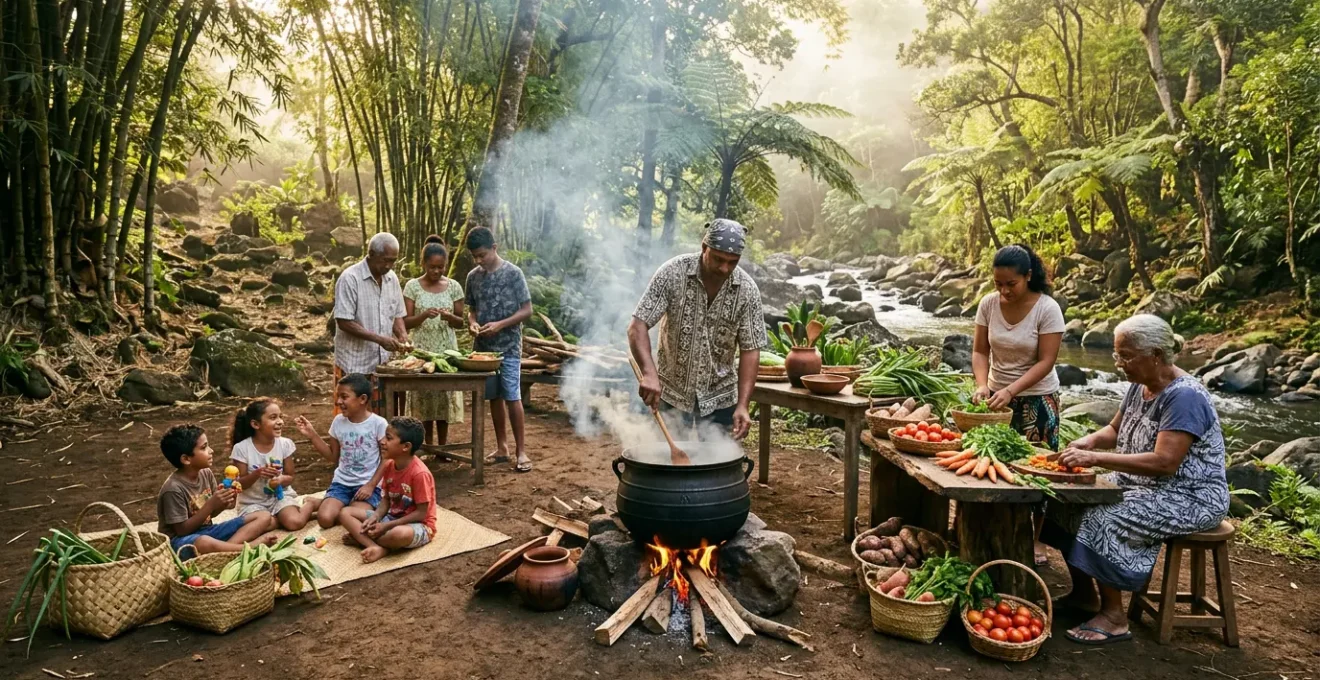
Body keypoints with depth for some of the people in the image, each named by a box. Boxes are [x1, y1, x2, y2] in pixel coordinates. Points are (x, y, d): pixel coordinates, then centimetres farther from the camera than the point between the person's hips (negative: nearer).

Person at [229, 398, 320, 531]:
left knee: (294, 523, -25)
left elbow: (290, 477, 0)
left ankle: (310, 503, 6)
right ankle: (283, 517, -2)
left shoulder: (285, 444, -7)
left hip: (280, 495, 1)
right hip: (253, 502, -1)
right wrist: (257, 474, -29)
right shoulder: (241, 448, -14)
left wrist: (280, 479, -23)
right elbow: (239, 484, -9)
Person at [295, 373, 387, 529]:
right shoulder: (338, 421, 3)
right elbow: (333, 457, 12)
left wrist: (371, 485, -15)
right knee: (324, 519, -20)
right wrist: (312, 435, 3)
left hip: (367, 485, -3)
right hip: (341, 482, 4)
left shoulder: (378, 423, -10)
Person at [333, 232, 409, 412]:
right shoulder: (350, 278, -13)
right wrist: (380, 339, -21)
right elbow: (344, 322, -16)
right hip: (354, 364, -6)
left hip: (383, 363, 6)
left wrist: (402, 336, -5)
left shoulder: (392, 278, 7)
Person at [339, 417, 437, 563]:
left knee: (399, 534, -43)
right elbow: (386, 499, 9)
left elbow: (421, 513, -21)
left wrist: (386, 526, -22)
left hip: (419, 526, -8)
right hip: (392, 518, 8)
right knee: (345, 513, -3)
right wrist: (375, 517, -12)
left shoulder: (419, 473, -24)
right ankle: (377, 547, -24)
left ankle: (360, 537, -12)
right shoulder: (389, 466, -1)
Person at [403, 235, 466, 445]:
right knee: (424, 396, 3)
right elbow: (406, 322, -4)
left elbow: (461, 322, 5)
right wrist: (424, 315, -22)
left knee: (445, 396, 4)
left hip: (447, 349, 1)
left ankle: (443, 446, 16)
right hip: (421, 349, -1)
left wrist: (450, 317, -17)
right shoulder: (412, 286, -2)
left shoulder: (453, 286, 2)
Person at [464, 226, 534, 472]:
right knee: (494, 397, 10)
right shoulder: (473, 276, 7)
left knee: (512, 397, -6)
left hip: (508, 347, -5)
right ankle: (502, 447, 20)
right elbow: (472, 308, 16)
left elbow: (527, 310, -8)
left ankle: (521, 450, 2)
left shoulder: (513, 273, -8)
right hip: (483, 347, 5)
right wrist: (472, 323, -6)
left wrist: (500, 324, -19)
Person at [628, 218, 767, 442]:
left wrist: (742, 405, -19)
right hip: (671, 393, -1)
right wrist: (649, 373, -36)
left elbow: (750, 350, -9)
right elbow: (638, 326, -19)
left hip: (719, 398, 1)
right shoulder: (672, 273, -16)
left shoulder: (747, 289, -11)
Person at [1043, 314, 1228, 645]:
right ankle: (1084, 593, 8)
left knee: (1102, 519, -28)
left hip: (1190, 498, -9)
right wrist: (1089, 441, -7)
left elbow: (1164, 462, -30)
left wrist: (1096, 459, -31)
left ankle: (1114, 616, -13)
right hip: (1142, 485, 9)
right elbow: (1114, 430, 16)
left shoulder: (1184, 396, -22)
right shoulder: (1140, 386, 5)